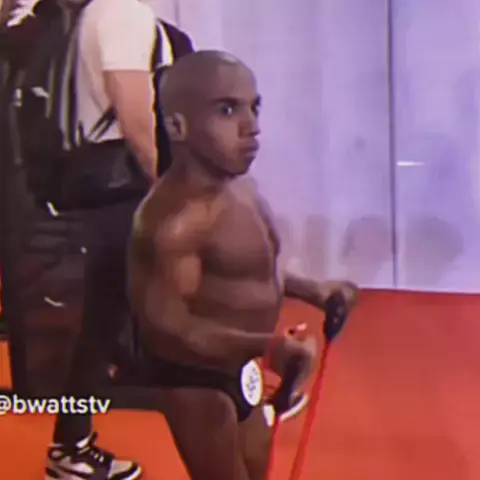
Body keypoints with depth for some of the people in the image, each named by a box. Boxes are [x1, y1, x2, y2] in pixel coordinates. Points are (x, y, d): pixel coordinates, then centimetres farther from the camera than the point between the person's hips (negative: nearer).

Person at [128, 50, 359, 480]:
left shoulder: (239, 187, 0)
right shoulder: (174, 217, -31)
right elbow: (166, 325, -34)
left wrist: (312, 290, 11)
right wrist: (267, 347, -43)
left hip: (237, 368, 10)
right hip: (196, 377, -10)